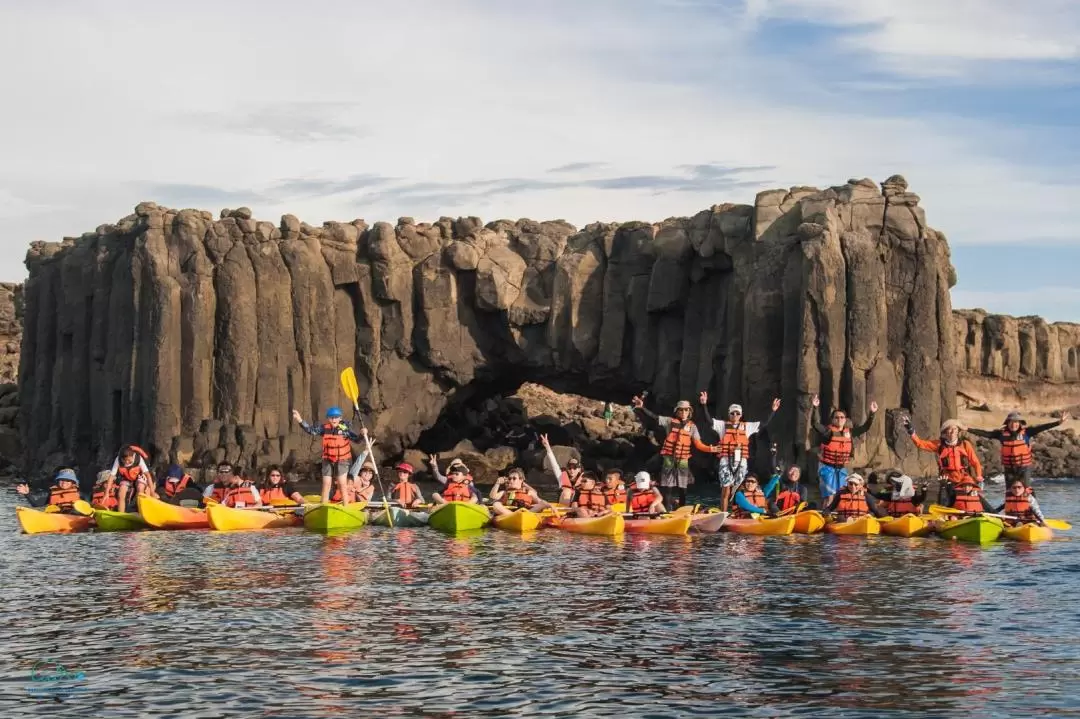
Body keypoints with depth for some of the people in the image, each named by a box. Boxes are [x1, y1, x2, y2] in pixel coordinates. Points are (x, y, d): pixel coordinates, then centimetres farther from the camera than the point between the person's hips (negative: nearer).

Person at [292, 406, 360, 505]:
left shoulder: (345, 427, -7)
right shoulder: (324, 428, -1)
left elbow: (356, 439, -8)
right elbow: (312, 431, -6)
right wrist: (300, 421, -16)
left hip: (342, 460, -3)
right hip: (328, 460, 3)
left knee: (342, 484, -6)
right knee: (326, 484, 6)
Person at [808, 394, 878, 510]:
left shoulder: (850, 432, 6)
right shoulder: (827, 431, -8)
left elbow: (866, 427, 15)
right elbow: (813, 423, -19)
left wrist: (872, 413, 5)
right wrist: (813, 408, -32)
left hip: (842, 468, 5)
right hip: (827, 467, -5)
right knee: (829, 497, -12)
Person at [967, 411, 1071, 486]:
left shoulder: (1026, 432, -5)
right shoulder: (1002, 434, -1)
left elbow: (1041, 428, -13)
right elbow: (985, 433, -3)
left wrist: (1058, 423, -23)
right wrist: (968, 429, -8)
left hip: (1024, 467, -2)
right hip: (1009, 468, 2)